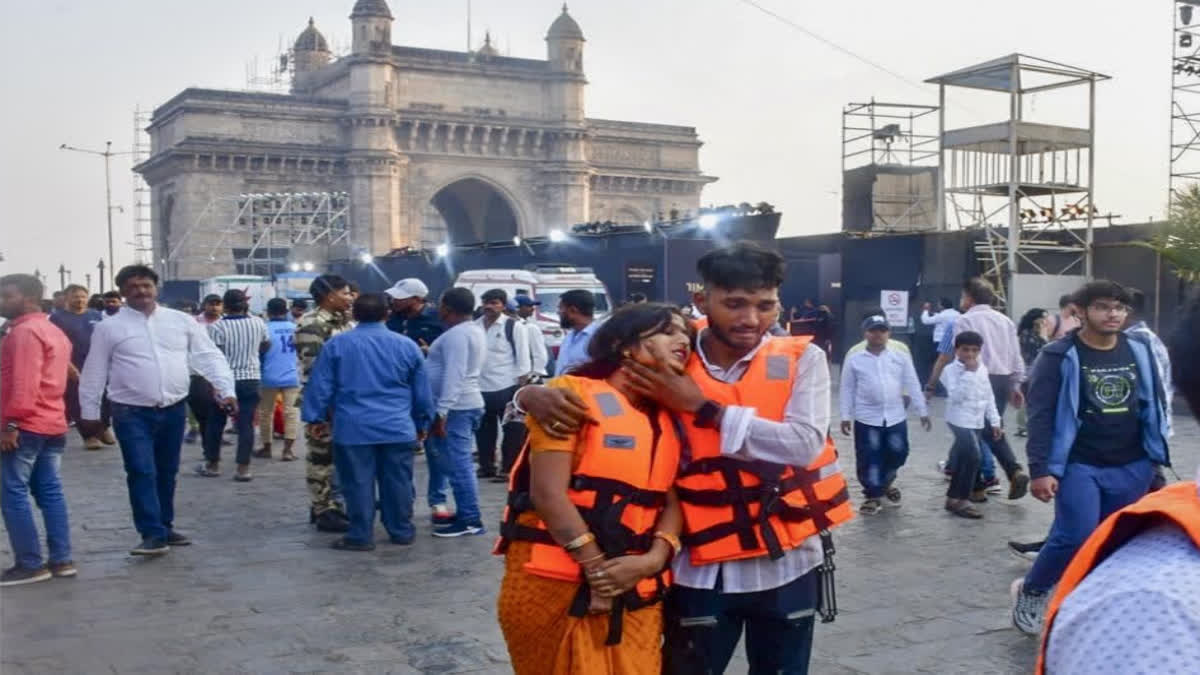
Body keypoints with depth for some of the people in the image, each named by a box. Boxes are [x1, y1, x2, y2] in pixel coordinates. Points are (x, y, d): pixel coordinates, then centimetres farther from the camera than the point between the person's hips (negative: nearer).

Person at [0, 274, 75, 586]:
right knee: (50, 492, 10)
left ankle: (30, 564, -3)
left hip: (26, 426, -10)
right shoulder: (53, 331, 18)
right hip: (52, 424, 10)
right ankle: (62, 560, 11)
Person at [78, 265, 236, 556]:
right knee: (142, 472, -10)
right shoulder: (109, 327, -1)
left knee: (167, 473, 13)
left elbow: (209, 356, 0)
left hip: (173, 410, 3)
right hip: (132, 412, -3)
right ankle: (153, 534, -8)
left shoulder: (182, 321, 3)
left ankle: (165, 528, 27)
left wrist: (226, 389, -11)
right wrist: (90, 412, 5)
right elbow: (94, 372, 4)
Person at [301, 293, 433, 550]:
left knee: (358, 483, 4)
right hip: (398, 429, 2)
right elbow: (421, 391, 10)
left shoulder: (336, 344, -1)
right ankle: (402, 531, 18)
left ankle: (360, 536, 7)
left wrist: (316, 417, 11)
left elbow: (320, 385, 1)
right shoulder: (407, 345, 4)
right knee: (398, 482, 10)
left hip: (354, 429, -1)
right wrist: (422, 422, 20)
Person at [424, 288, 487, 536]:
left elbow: (453, 376, -24)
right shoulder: (474, 330, 15)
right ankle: (466, 513, 20)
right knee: (459, 462, 14)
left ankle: (470, 519, -4)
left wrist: (441, 412, -25)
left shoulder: (456, 334, -17)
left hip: (455, 408, -10)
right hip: (466, 404, 10)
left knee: (457, 463, -7)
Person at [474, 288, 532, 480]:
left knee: (512, 432, 3)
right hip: (480, 389, 5)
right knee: (483, 431, 15)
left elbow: (523, 360, -7)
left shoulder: (513, 327, -6)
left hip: (506, 388, -5)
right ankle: (486, 467, 28)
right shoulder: (474, 326, 7)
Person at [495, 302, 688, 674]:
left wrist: (653, 559, -10)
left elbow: (674, 500, 7)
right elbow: (548, 493, -12)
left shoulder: (669, 417, 13)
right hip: (556, 584, -5)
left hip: (634, 590, 5)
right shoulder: (574, 394, -5)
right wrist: (598, 569, -12)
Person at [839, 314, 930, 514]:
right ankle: (873, 495, 15)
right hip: (867, 418, -2)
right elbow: (848, 390, 3)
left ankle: (886, 482, 38)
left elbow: (913, 385, 6)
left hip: (896, 417, 2)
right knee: (869, 459, 0)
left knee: (897, 454, 11)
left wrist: (922, 412, 6)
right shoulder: (854, 360, -2)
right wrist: (846, 416, 1)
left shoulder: (901, 357, 2)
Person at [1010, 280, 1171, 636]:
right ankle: (1029, 593, 11)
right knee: (1075, 536, -14)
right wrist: (1041, 469, -17)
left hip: (1132, 468, 5)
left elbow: (1154, 404, 15)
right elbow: (1041, 415, -11)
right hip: (1080, 466, -5)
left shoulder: (1139, 350, 5)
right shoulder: (1060, 356, -9)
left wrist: (1157, 456, 13)